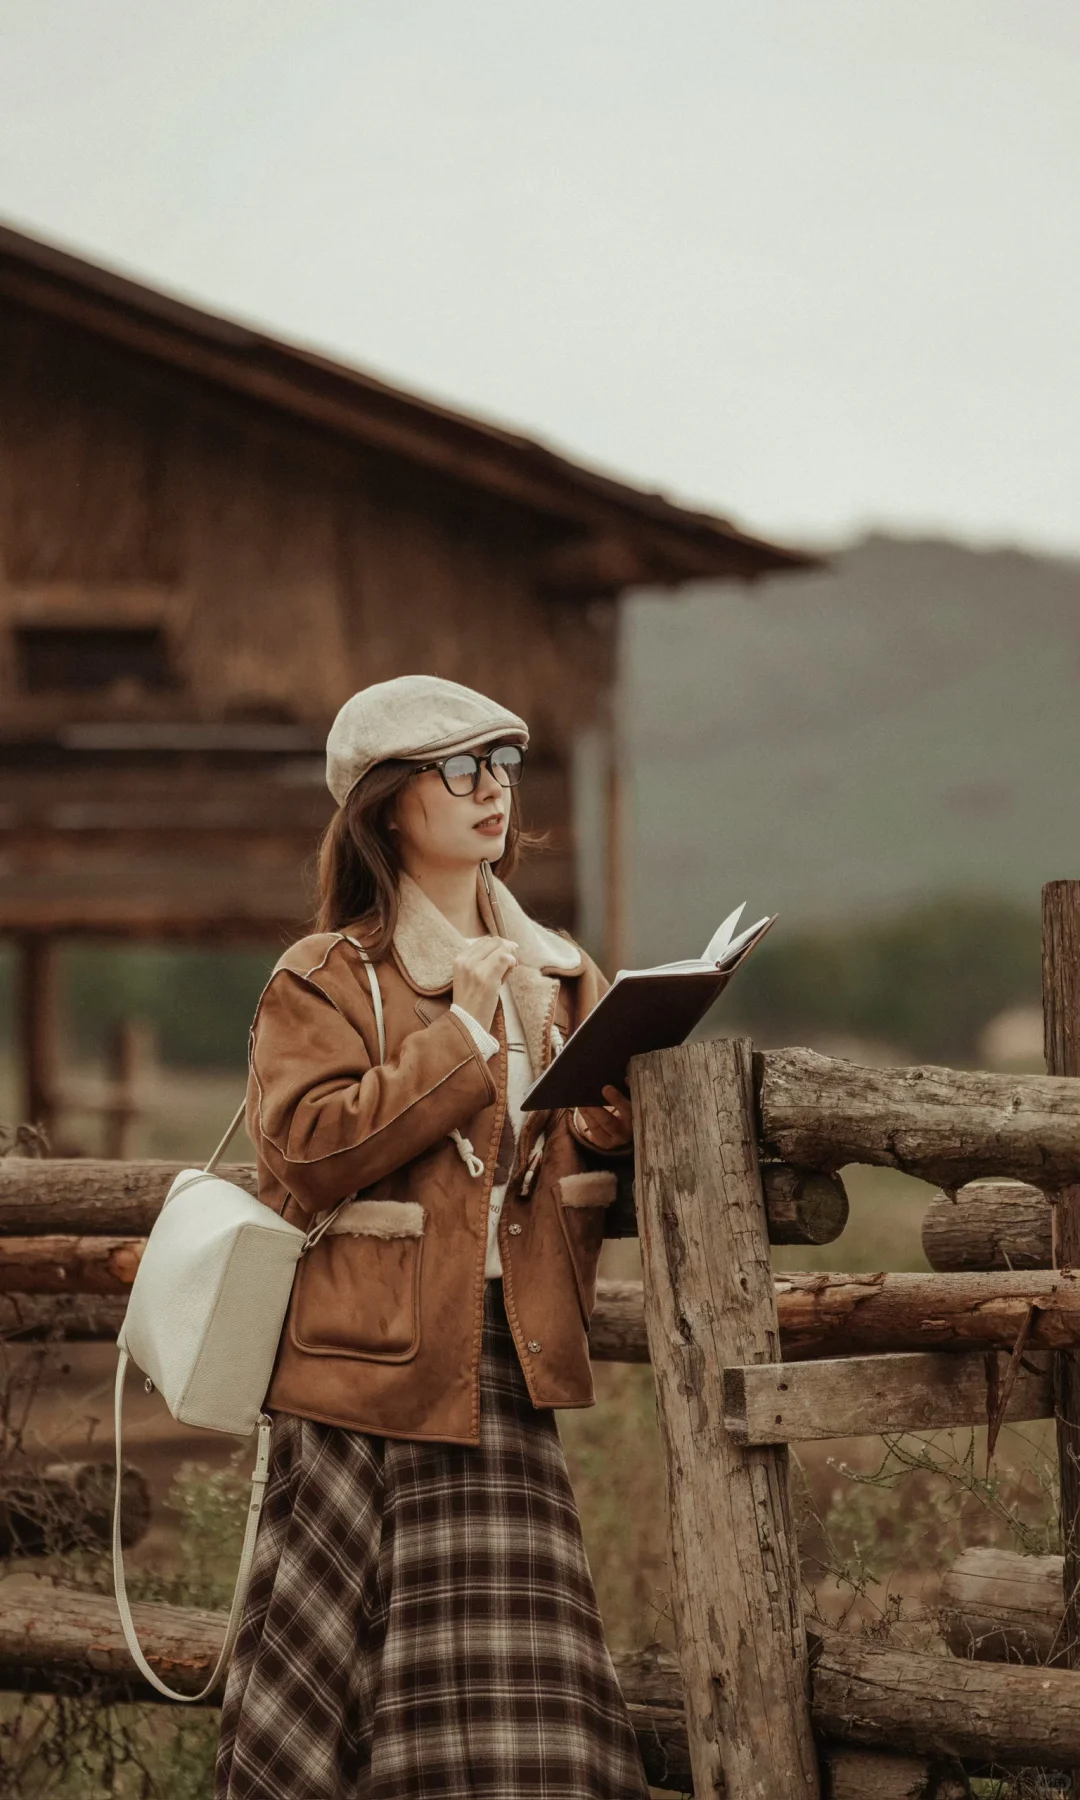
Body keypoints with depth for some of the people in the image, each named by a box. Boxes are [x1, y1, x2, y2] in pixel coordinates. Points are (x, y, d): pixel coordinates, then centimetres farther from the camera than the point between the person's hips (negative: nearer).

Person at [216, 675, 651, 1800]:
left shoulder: (558, 978, 17)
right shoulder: (323, 980, 1)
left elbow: (580, 1171, 26)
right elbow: (304, 1148, -14)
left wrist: (604, 1135, 1)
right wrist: (461, 1032, -12)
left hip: (508, 1367, 4)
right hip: (371, 1368, -4)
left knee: (518, 1693, -2)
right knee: (334, 1667, -3)